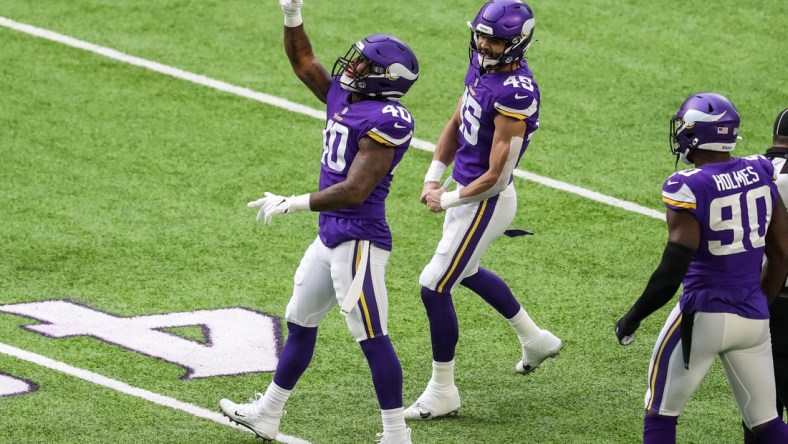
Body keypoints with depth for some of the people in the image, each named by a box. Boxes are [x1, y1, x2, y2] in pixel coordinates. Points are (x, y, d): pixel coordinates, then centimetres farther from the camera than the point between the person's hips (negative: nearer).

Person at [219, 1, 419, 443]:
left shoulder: (383, 121, -19)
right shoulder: (343, 97, 8)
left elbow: (354, 192, -24)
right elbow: (304, 61, 22)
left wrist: (294, 204, -20)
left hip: (359, 240, -10)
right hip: (331, 237, 10)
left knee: (373, 337, -6)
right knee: (300, 323, 20)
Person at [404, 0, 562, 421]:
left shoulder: (514, 94, -29)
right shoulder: (481, 65, -2)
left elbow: (497, 176, -25)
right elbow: (456, 124, 13)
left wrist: (448, 201, -14)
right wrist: (433, 178, 4)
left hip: (486, 203, -10)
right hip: (468, 191, 10)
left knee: (435, 288, -4)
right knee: (466, 272, 30)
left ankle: (442, 392, 11)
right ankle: (534, 339, 49)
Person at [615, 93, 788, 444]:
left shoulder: (690, 189, -16)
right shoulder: (760, 175, 2)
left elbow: (673, 271, -19)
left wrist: (633, 318, -7)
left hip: (704, 314, -5)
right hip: (753, 317, 5)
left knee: (661, 415, 11)